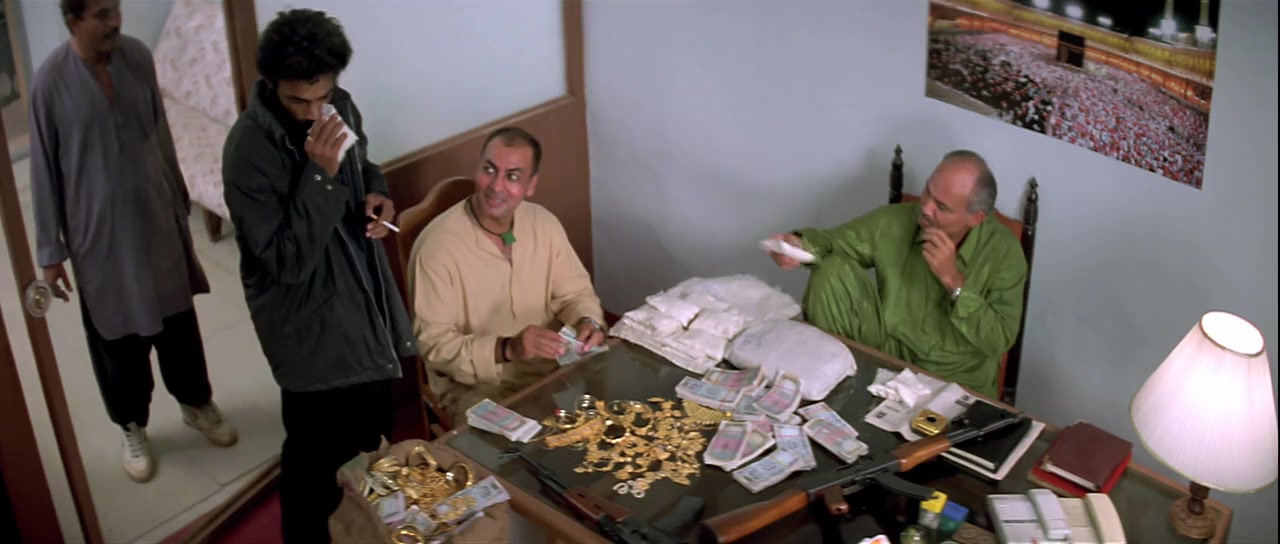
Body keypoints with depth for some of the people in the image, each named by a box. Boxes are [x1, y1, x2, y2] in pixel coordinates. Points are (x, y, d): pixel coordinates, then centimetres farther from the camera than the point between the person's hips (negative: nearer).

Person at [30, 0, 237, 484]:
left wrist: (181, 201, 14)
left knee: (177, 320, 18)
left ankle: (196, 404, 40)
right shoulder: (50, 82, -16)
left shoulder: (138, 56, -6)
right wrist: (51, 250, -5)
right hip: (98, 233, -3)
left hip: (157, 219, 3)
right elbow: (44, 170, -9)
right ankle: (133, 428, 33)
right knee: (117, 335, 12)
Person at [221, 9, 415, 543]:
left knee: (370, 430, 24)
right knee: (317, 451, 8)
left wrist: (377, 193, -7)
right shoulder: (249, 149, -26)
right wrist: (320, 175, -34)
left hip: (364, 296, 7)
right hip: (308, 321, -7)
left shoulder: (340, 106, -5)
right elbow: (287, 262, -27)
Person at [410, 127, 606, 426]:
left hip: (550, 368, 6)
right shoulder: (438, 245, -19)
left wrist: (588, 321, -15)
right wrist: (506, 349, -33)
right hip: (476, 386, -5)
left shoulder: (544, 224, -3)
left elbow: (574, 292, 8)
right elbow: (433, 344, -19)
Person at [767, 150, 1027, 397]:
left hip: (957, 383, -3)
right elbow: (834, 241, 3)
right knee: (833, 270, -17)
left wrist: (954, 281, -27)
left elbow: (998, 342, -19)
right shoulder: (895, 221, -9)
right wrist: (803, 245, -21)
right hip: (888, 355, 4)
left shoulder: (1004, 251, -15)